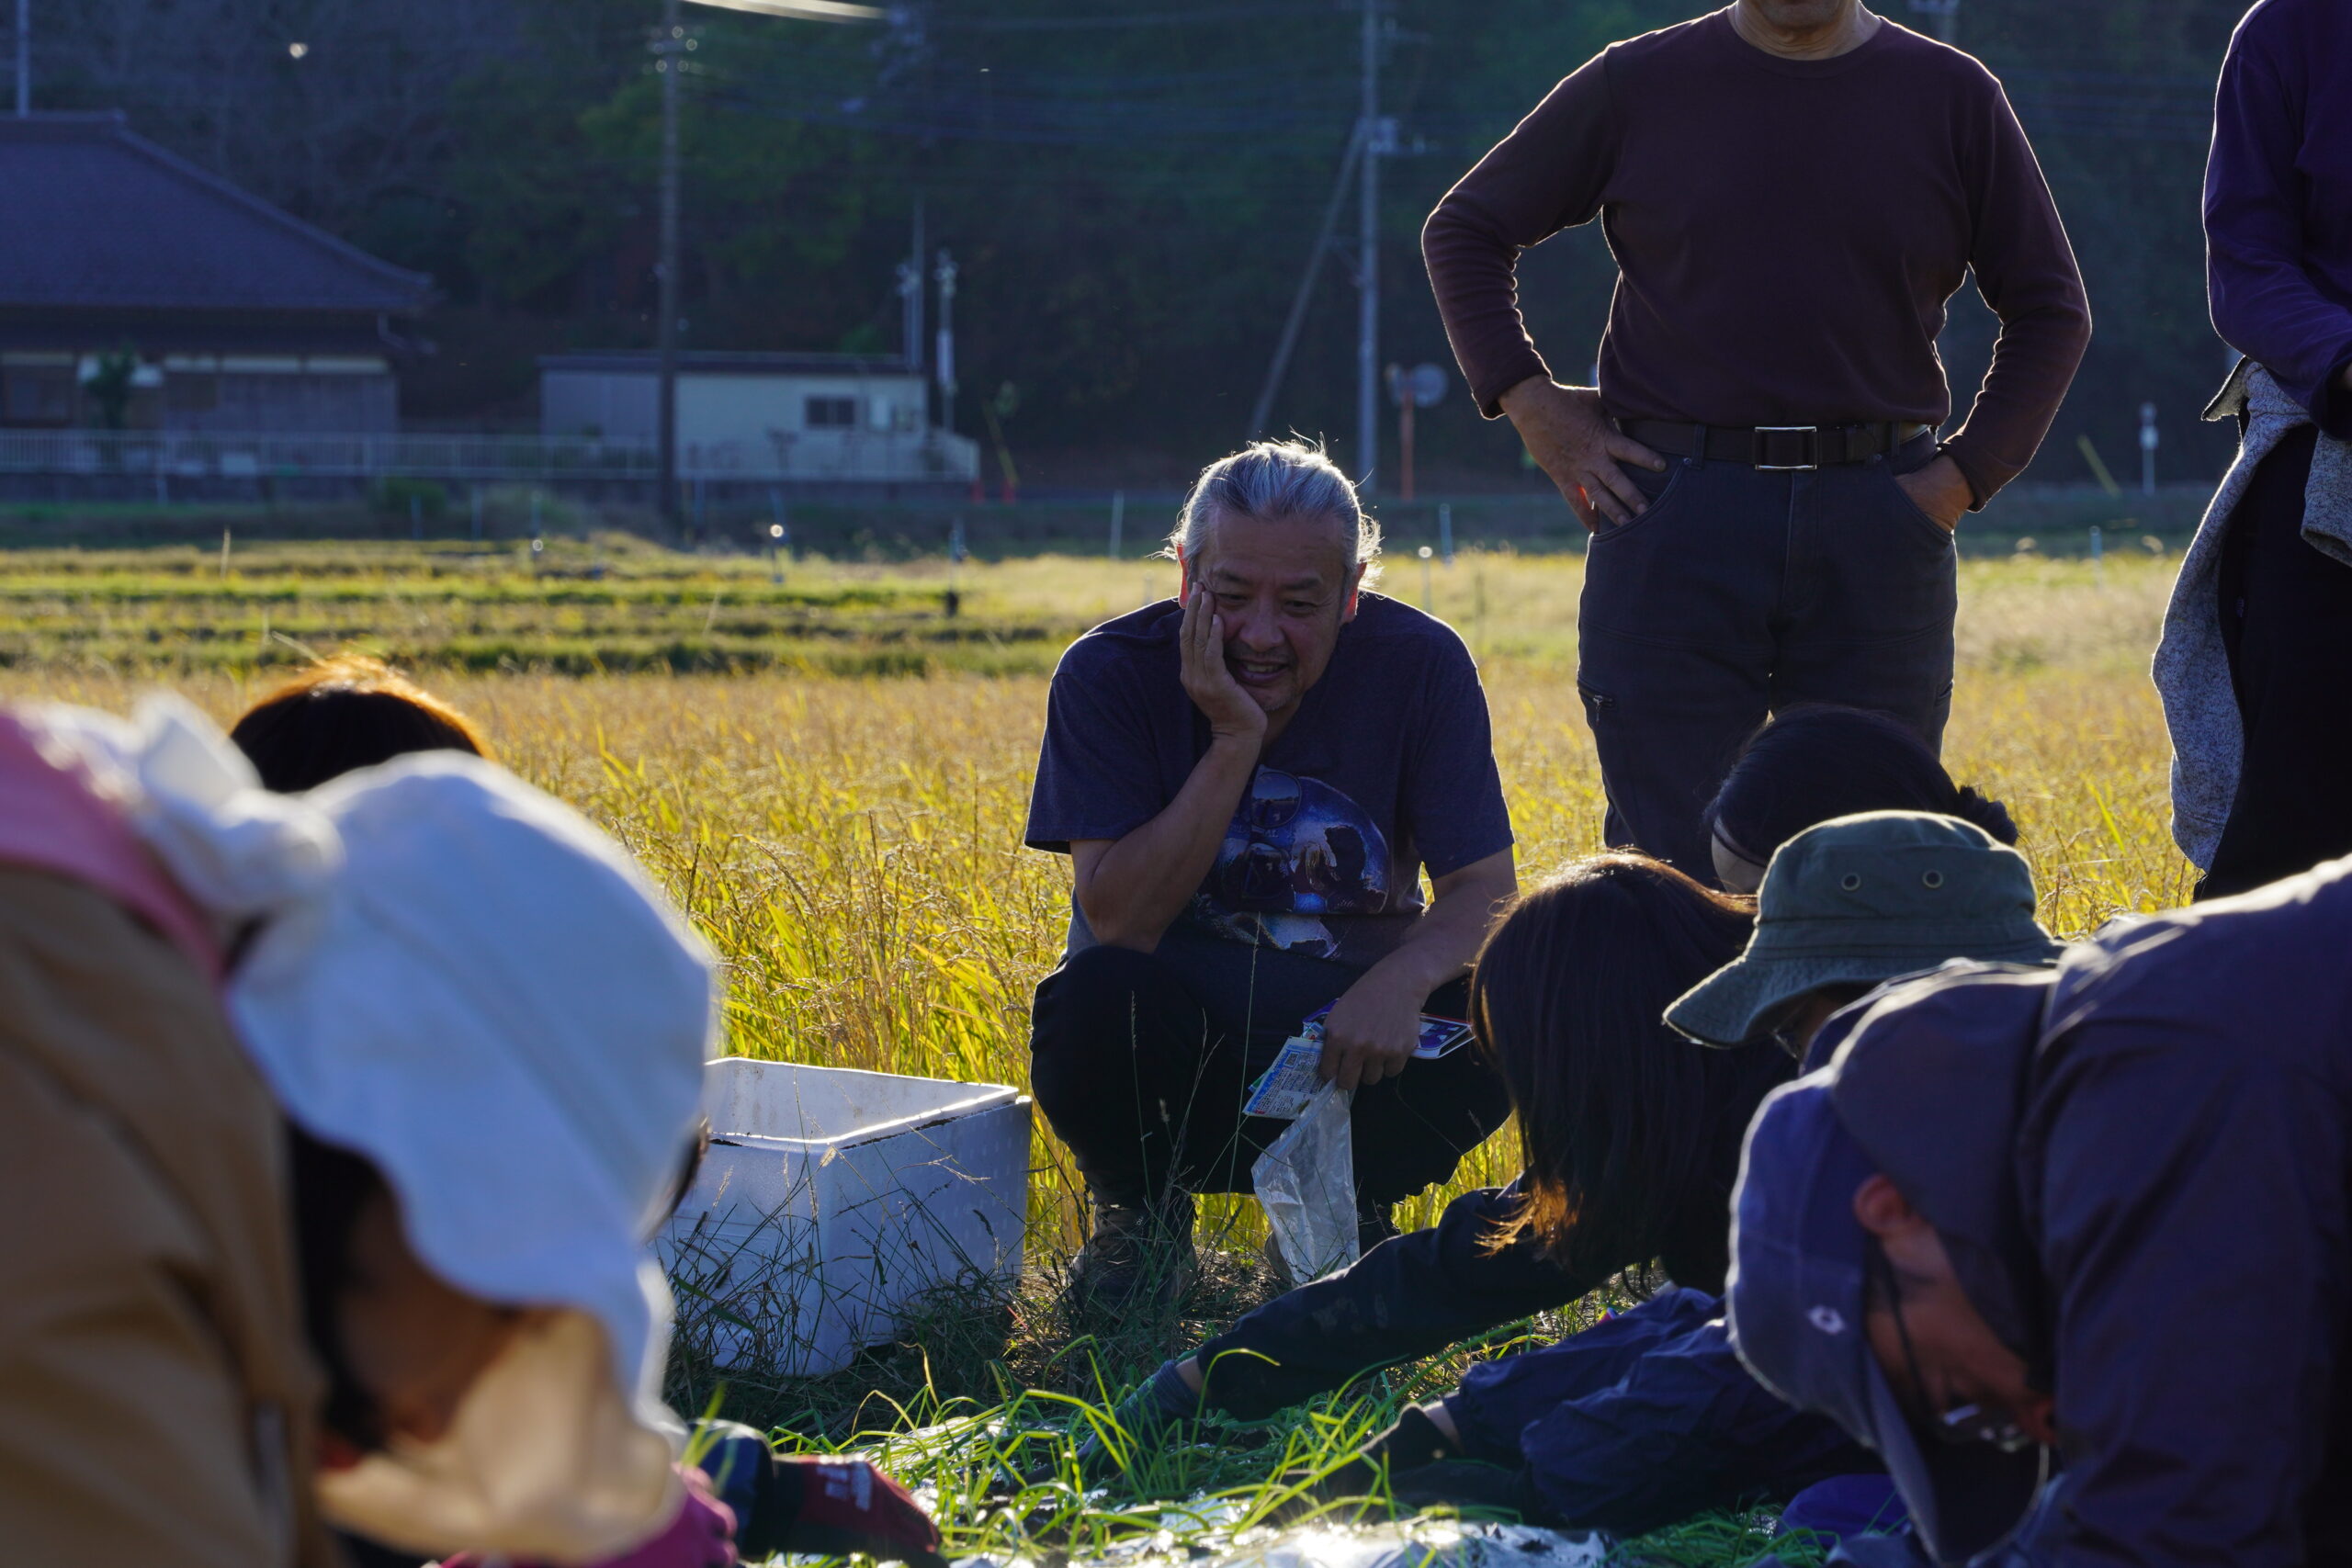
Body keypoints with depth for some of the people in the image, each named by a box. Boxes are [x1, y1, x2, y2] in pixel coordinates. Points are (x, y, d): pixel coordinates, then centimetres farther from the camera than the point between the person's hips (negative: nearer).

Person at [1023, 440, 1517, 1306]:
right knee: (1095, 998, -35)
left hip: (1348, 1045, 2)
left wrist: (1404, 975, -35)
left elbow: (1484, 891, -12)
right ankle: (1139, 1210, 0)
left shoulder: (1419, 665, -9)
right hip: (1178, 1058, -1)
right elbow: (1119, 925, -20)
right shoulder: (1108, 674, -13)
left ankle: (1347, 1205, 4)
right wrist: (1233, 742, -27)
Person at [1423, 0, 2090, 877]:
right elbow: (1464, 230, 14)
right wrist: (1532, 407, 2)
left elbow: (2049, 310, 14)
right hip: (1674, 515, -1)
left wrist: (1966, 474, 2)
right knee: (1669, 869, -3)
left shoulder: (1953, 97, 7)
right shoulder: (1637, 87, 5)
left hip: (1876, 518, 1)